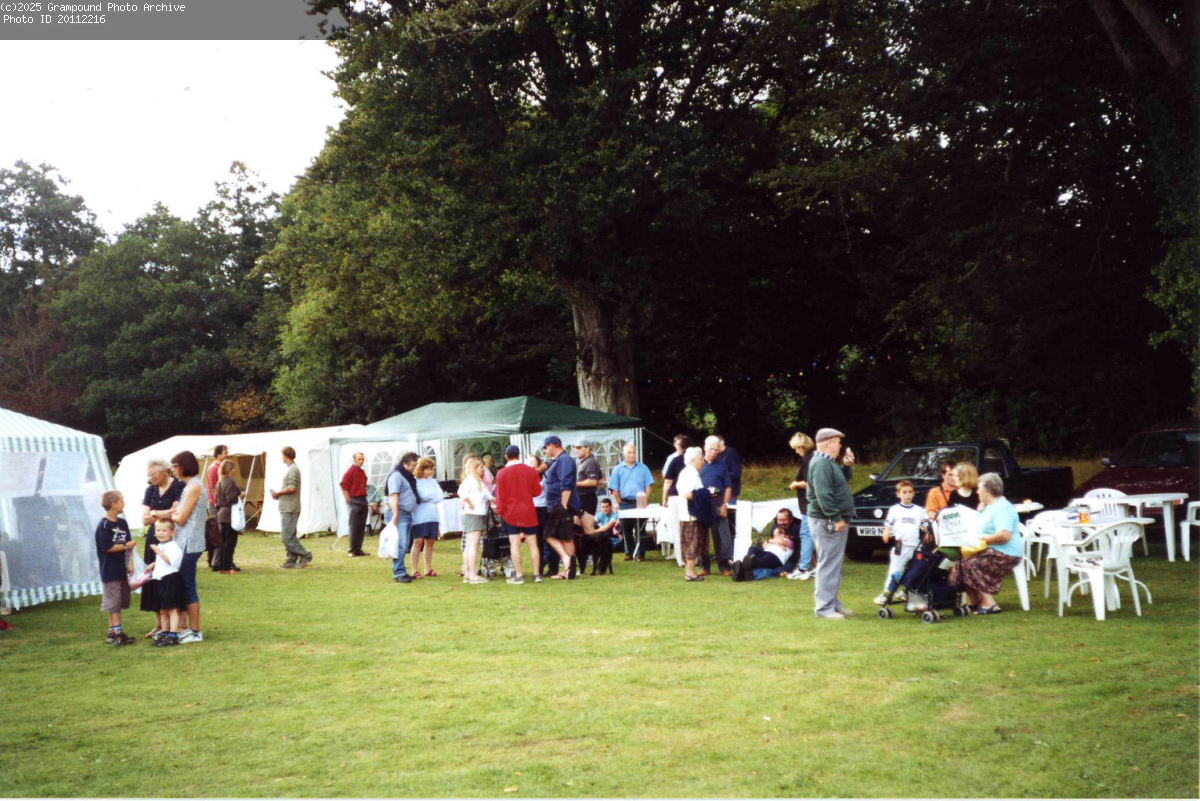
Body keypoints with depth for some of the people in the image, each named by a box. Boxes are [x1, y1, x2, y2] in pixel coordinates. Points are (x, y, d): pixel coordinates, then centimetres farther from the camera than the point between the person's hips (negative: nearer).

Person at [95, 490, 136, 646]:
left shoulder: (122, 523, 10)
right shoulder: (103, 525, -12)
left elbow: (129, 543, 13)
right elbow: (107, 547, -18)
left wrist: (130, 563, 5)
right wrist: (125, 546, -12)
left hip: (121, 570, 8)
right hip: (109, 571, -8)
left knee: (120, 601, 12)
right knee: (113, 603, -5)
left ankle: (116, 632, 19)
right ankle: (114, 632, -2)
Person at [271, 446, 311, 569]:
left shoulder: (293, 469, -14)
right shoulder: (292, 468, 18)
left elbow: (291, 488, -23)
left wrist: (278, 493, -10)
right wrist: (279, 494, 13)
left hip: (289, 509, -11)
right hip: (287, 508, 11)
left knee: (287, 536, -11)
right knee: (289, 536, 11)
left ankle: (304, 555, -9)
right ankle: (291, 560, 13)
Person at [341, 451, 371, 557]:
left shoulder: (362, 472, 13)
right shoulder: (350, 471, -9)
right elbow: (343, 486, -12)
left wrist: (364, 497, 13)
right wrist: (349, 500, -12)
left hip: (363, 501, 7)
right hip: (354, 501, -7)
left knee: (361, 527, 8)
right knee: (354, 526, -5)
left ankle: (358, 549, 14)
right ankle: (352, 550, 0)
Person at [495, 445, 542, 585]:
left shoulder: (501, 473, -7)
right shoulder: (531, 471, -1)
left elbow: (500, 495, -6)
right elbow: (537, 491, 6)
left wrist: (500, 511, 5)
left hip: (510, 514, -2)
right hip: (529, 512, 2)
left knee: (515, 544, 0)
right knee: (532, 543, 7)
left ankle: (518, 575, -1)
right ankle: (537, 574, 7)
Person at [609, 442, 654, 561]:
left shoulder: (643, 468, 6)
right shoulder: (618, 469, 7)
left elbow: (648, 486, 4)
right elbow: (614, 489, 6)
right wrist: (619, 502, -2)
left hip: (639, 503, -1)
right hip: (624, 503, 1)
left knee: (639, 530, -3)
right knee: (626, 529, 5)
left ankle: (639, 553, 0)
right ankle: (629, 553, 14)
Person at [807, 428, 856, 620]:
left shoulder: (828, 463, 18)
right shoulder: (821, 464, -17)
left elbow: (837, 485, 26)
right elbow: (823, 494, -24)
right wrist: (836, 517, -25)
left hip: (835, 521, 11)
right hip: (827, 522, -11)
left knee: (835, 564, 16)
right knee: (828, 564, -9)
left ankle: (833, 603, 24)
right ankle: (823, 608, -8)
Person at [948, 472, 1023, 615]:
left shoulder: (1003, 507, -14)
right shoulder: (989, 507, 20)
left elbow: (1004, 535, -26)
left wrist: (981, 539, -18)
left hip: (1005, 555, -10)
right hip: (991, 551, 10)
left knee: (970, 563, -24)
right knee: (959, 562, -2)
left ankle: (989, 604, -21)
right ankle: (975, 602, 1)